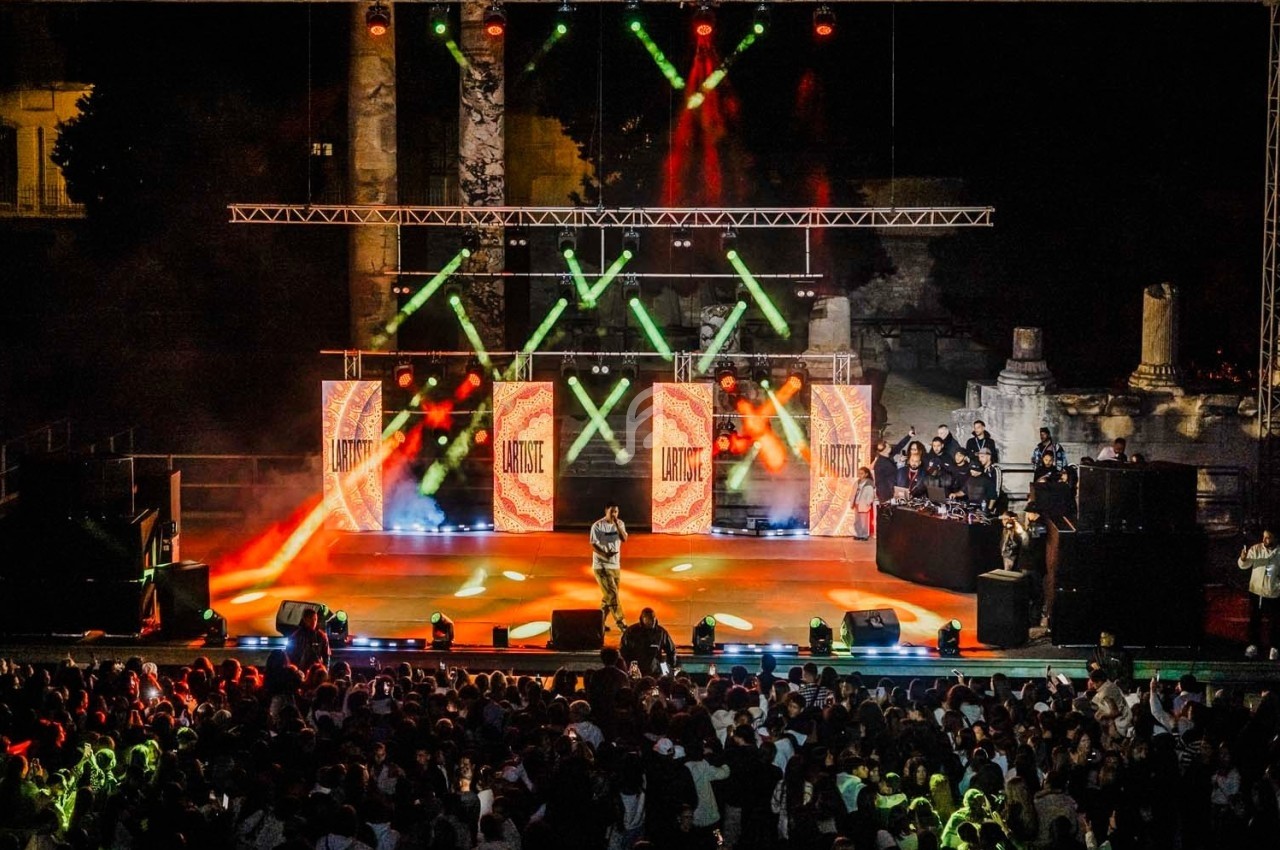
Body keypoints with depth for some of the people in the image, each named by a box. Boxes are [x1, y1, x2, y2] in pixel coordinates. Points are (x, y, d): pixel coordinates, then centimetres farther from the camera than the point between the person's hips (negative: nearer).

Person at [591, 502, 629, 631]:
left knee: (608, 596, 10)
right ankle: (621, 623, -7)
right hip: (601, 566, -6)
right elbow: (593, 545, -13)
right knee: (612, 595, -10)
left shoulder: (620, 524, 4)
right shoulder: (597, 526, -11)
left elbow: (624, 539, -12)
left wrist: (616, 524, -21)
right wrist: (605, 555, -29)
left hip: (615, 565, 6)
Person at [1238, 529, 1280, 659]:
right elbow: (1243, 565, -10)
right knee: (1254, 620, 11)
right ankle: (1253, 645, 24)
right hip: (1256, 591, 1)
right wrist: (1243, 558, -31)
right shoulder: (1256, 549, -6)